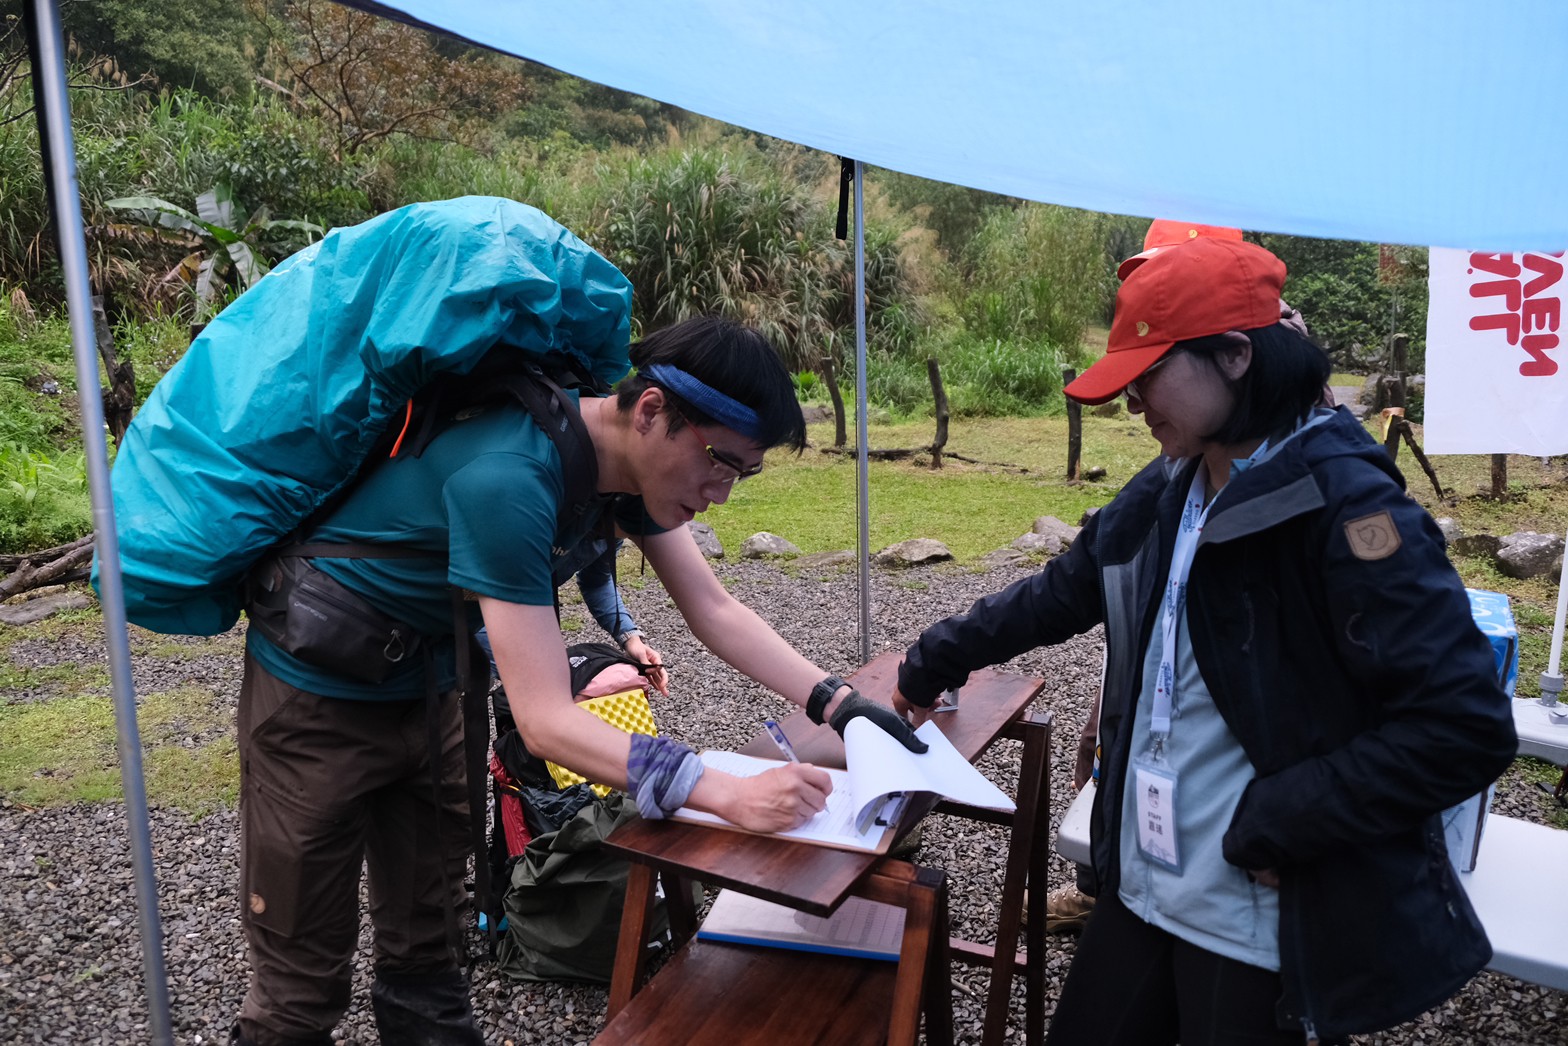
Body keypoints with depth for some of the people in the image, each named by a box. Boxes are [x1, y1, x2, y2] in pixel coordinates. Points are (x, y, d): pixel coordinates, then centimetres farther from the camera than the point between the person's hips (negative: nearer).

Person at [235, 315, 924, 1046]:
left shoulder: (630, 457, -10)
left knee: (424, 949, 15)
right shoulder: (507, 480, -36)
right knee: (304, 978, 4)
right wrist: (731, 797, -41)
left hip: (425, 684, 7)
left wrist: (839, 704, -15)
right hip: (320, 697, -7)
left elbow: (716, 612, -5)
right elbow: (545, 723, -36)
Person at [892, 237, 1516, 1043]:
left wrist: (1273, 823, -20)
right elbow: (1061, 592, 16)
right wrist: (936, 660, 20)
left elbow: (1465, 727, -23)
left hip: (1270, 934, -7)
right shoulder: (1164, 495, 4)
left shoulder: (1345, 508, -19)